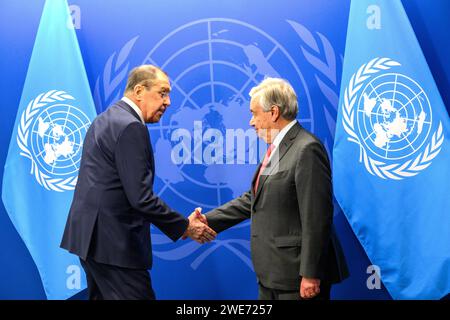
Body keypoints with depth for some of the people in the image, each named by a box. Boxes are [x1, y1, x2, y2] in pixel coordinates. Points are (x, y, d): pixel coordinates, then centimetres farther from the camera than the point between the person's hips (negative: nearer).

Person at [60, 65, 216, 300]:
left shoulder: (104, 120, 14)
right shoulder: (130, 127, -16)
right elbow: (140, 197, -21)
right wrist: (185, 227, -11)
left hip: (90, 235, 10)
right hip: (113, 241, -10)